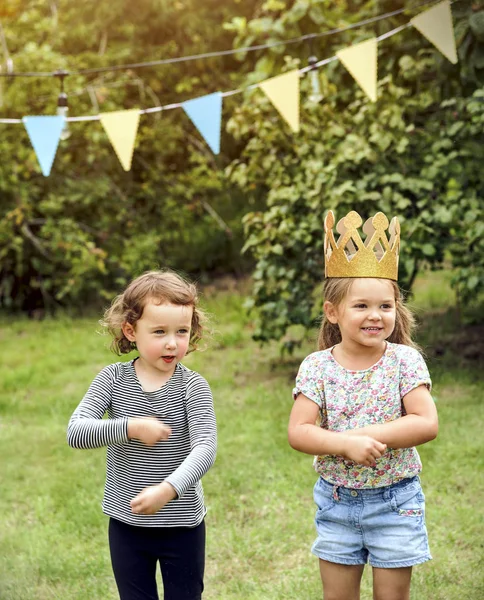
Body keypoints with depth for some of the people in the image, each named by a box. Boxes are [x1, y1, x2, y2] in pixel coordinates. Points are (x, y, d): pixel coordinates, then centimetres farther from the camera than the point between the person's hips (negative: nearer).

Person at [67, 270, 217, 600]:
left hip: (182, 525, -2)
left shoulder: (193, 386, -12)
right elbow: (75, 432, -15)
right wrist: (130, 428, -28)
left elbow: (206, 447, -24)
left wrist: (168, 489, -39)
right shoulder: (113, 379, -6)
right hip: (126, 523, 2)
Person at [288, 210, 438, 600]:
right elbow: (298, 432, -14)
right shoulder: (317, 366, -8)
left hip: (395, 501, -1)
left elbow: (427, 424, -19)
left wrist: (366, 434, -23)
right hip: (337, 500, 1)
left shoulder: (405, 360, -10)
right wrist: (346, 443, -28)